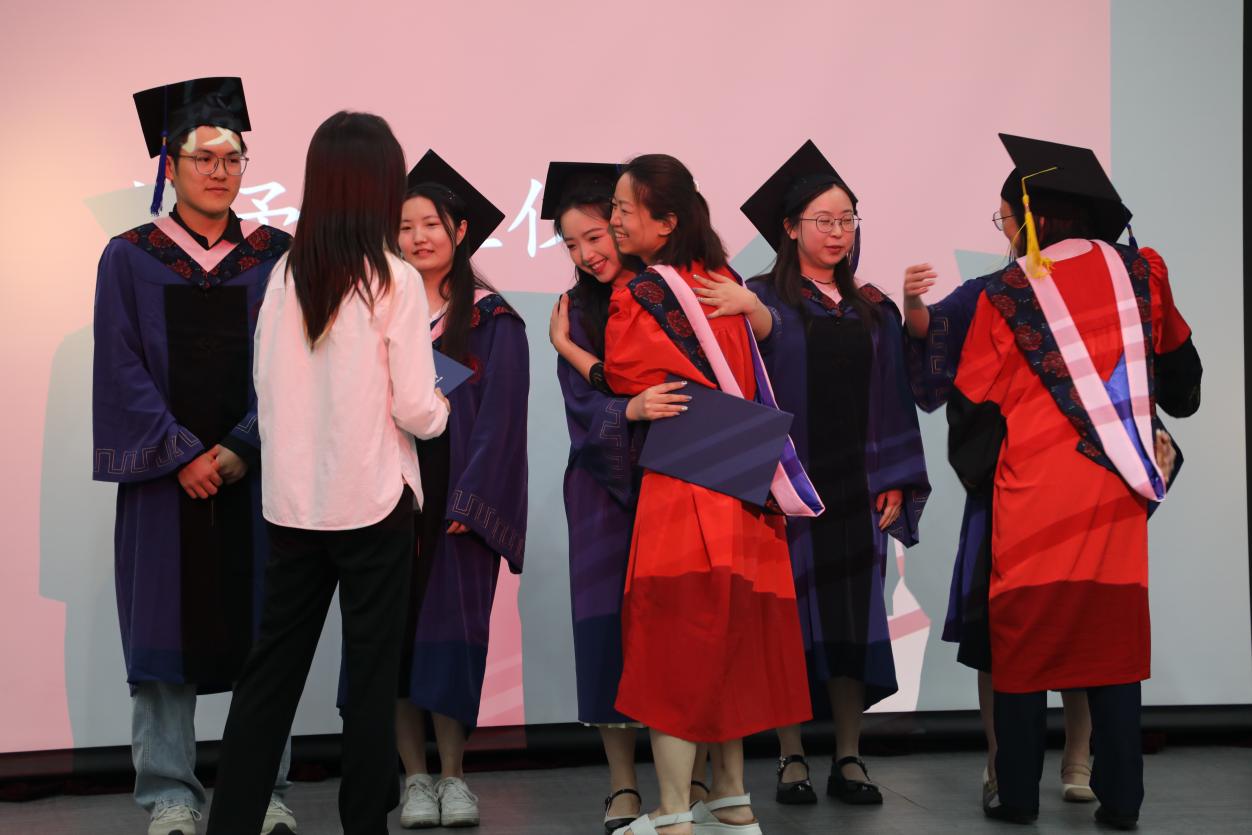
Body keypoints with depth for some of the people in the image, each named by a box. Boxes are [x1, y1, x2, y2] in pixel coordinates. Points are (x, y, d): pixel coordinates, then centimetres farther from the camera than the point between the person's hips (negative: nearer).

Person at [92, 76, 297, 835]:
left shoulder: (277, 256, 6)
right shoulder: (129, 259, 4)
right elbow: (123, 371, -3)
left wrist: (239, 448, -11)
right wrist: (183, 455, -12)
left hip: (255, 473, 1)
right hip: (164, 476, -1)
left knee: (263, 633, 4)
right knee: (165, 631, 2)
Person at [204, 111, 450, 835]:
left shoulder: (286, 273, 1)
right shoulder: (395, 280, -11)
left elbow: (266, 387, 6)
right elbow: (418, 413, -11)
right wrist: (443, 407, 10)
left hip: (292, 498, 4)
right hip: (372, 501, -4)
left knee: (273, 663, 12)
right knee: (371, 668, 8)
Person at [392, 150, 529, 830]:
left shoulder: (491, 321, 3)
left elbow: (499, 416, -3)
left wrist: (469, 503, -12)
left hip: (458, 503, -2)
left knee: (450, 630, -2)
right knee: (394, 632, 2)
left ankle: (452, 775, 9)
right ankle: (416, 777, 11)